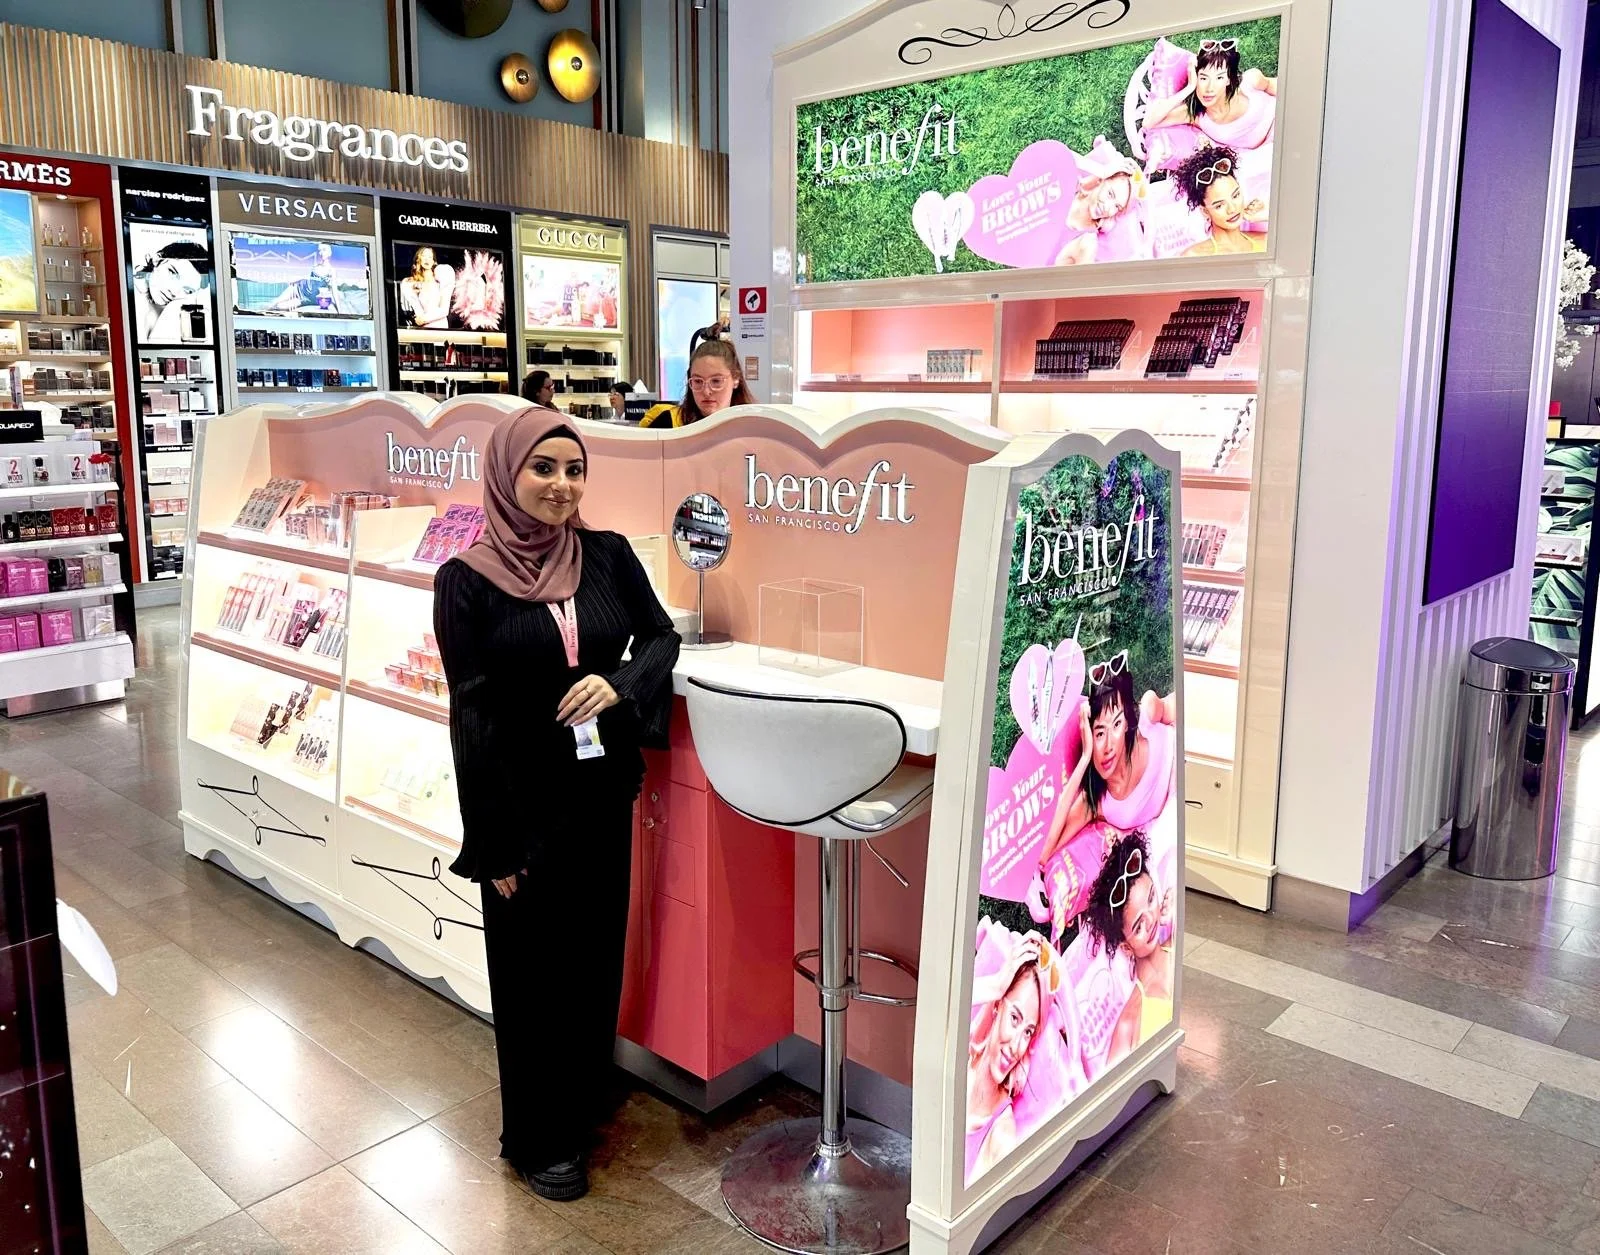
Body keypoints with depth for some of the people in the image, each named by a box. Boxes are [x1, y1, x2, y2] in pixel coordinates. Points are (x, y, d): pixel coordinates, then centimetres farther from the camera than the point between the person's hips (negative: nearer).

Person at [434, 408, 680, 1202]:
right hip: (525, 801, -4)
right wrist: (493, 843, -11)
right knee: (533, 971, 10)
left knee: (596, 957, 17)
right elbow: (470, 714, -11)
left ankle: (582, 1110, 39)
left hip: (603, 792, 4)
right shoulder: (467, 580, -10)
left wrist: (620, 683, -17)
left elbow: (661, 636, 7)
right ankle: (537, 1139, 30)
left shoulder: (608, 555, 0)